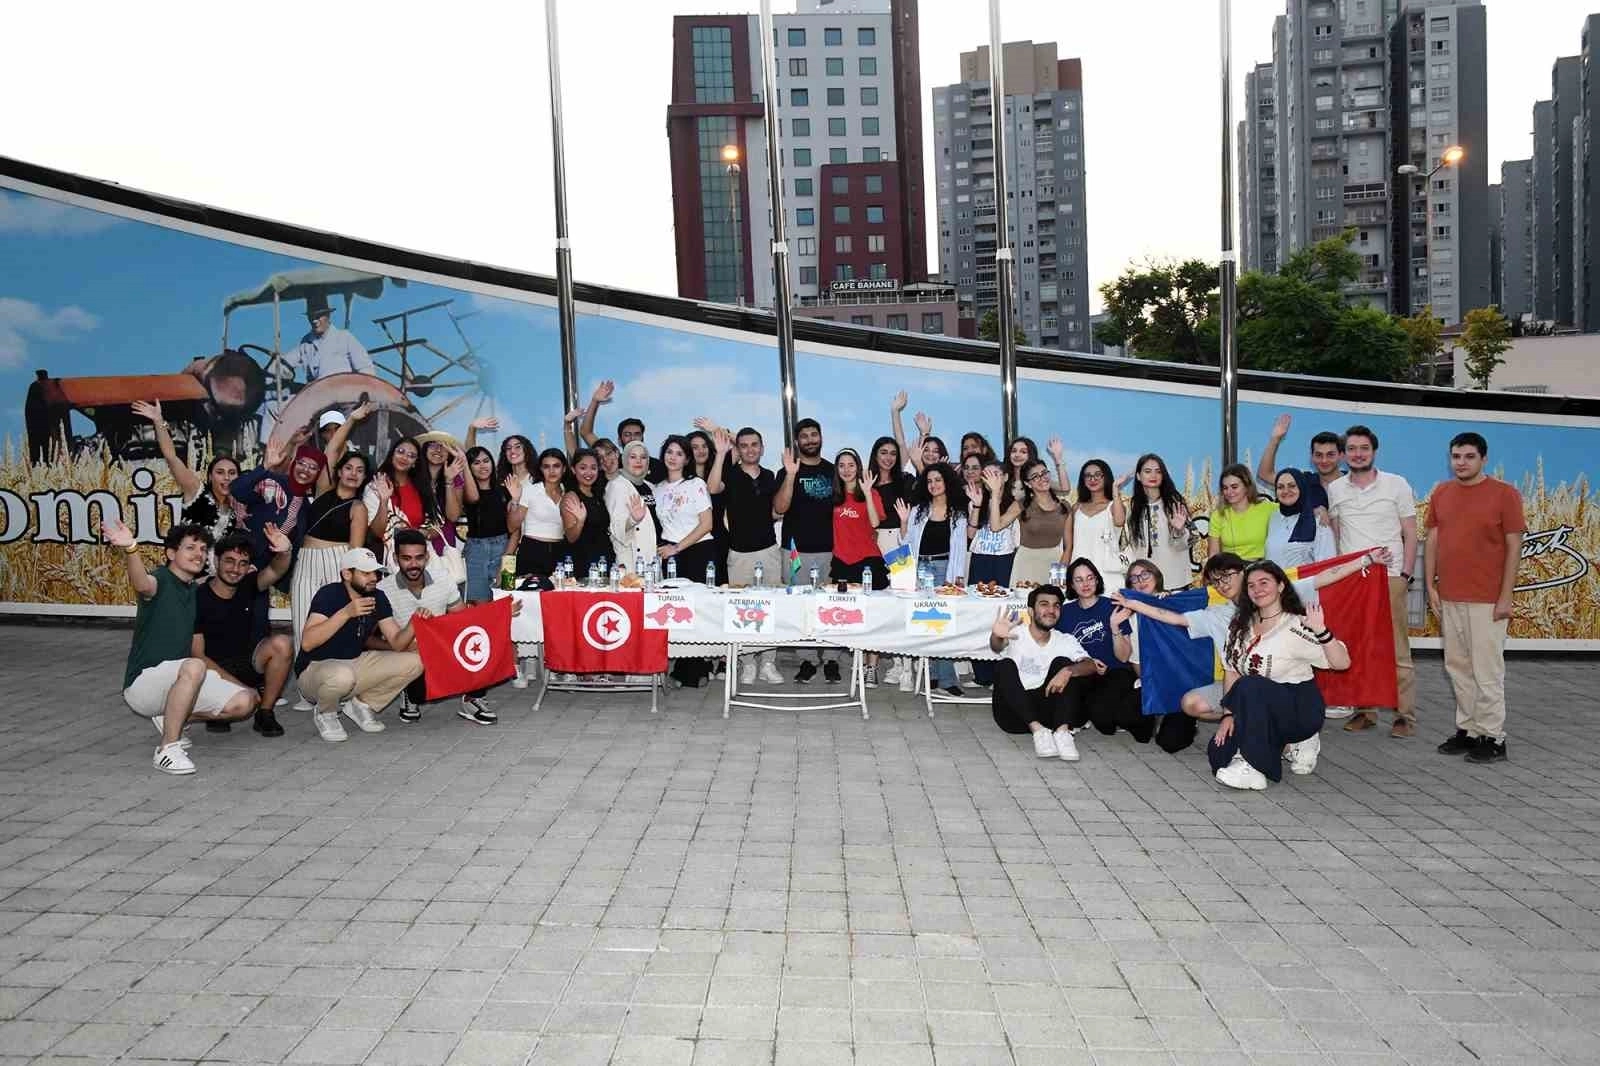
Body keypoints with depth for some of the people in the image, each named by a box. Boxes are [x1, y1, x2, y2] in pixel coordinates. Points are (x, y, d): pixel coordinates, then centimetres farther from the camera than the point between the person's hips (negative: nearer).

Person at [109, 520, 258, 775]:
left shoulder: (197, 592, 10)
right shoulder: (161, 580, -13)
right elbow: (142, 584, -39)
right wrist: (130, 549, -59)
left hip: (177, 680, 7)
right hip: (142, 684, -7)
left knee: (245, 702, -7)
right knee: (193, 667, -37)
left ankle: (171, 718, 9)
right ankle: (167, 749, -27)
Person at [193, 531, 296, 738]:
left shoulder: (248, 586, -2)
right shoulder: (198, 598, -13)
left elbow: (275, 571, -24)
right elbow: (198, 655, -15)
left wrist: (285, 551, -50)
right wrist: (243, 689, -22)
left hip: (248, 663, 4)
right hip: (216, 670, -4)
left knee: (282, 643, -26)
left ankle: (265, 715, -10)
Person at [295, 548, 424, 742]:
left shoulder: (378, 598, 0)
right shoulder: (329, 594, -19)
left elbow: (397, 644, -5)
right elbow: (307, 643, -31)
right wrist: (346, 613, -37)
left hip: (357, 663, 6)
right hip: (316, 668, -6)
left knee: (414, 663, -12)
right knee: (342, 675, -41)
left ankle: (362, 704, 7)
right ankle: (325, 713, -5)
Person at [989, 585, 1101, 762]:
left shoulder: (1065, 640, 6)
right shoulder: (1015, 633, -4)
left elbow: (1092, 666, -10)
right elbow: (996, 647, -27)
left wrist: (1068, 671, -32)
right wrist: (996, 636, -53)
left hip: (1043, 710, 2)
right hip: (1012, 713, -2)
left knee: (1063, 663, -15)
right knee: (1006, 665, -26)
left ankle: (1062, 730, -31)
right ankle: (1038, 730, -36)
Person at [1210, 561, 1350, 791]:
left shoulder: (1296, 626, -12)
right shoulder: (1240, 626, 6)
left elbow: (1342, 663, -22)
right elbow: (1231, 671, 5)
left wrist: (1321, 631, -39)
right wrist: (1228, 714, -6)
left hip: (1300, 709, -6)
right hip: (1259, 712, 6)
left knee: (1250, 687, -35)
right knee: (1218, 753, -14)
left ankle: (1253, 767, -23)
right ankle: (1285, 745, 10)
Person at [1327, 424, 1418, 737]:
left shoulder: (1397, 485, 3)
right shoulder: (1335, 490, 9)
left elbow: (1410, 535, 4)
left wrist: (1405, 575, -5)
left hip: (1389, 578, -2)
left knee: (1397, 651, -2)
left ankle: (1405, 714, 5)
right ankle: (1365, 711, 13)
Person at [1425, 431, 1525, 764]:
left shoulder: (1504, 494, -5)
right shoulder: (1440, 493, 8)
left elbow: (1514, 547, -6)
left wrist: (1506, 597, -10)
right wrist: (1430, 586, 6)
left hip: (1487, 601, -5)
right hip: (1449, 598, 5)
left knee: (1487, 671, -2)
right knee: (1457, 668, 11)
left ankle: (1492, 738, 7)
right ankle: (1467, 729, 21)